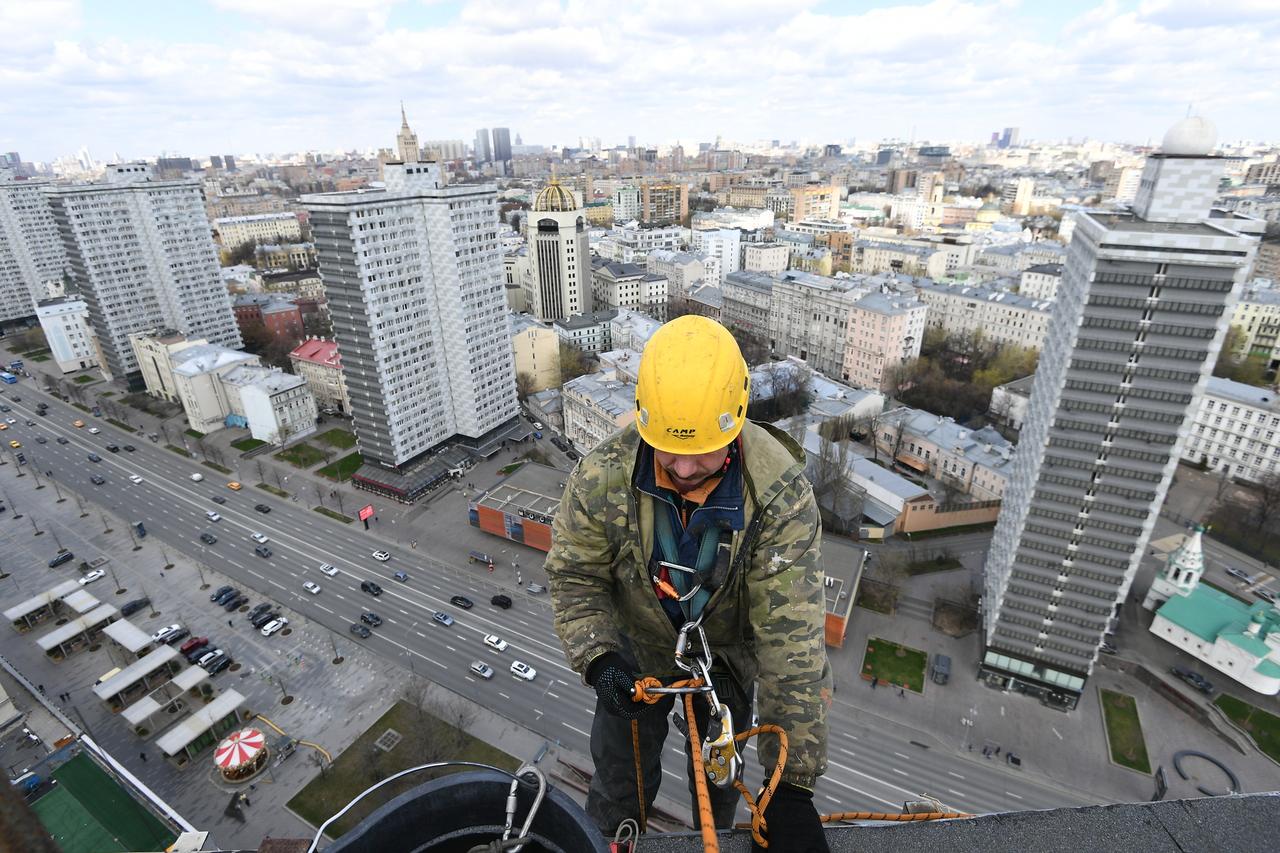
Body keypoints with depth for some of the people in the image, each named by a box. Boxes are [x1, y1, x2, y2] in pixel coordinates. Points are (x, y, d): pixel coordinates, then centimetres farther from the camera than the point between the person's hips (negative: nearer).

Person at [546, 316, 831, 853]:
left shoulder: (781, 491, -34)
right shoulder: (602, 476, -30)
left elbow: (790, 632, -32)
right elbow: (573, 576, -15)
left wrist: (792, 782, -29)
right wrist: (598, 658, -32)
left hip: (727, 653, 0)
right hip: (636, 648, 0)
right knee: (622, 778, 21)